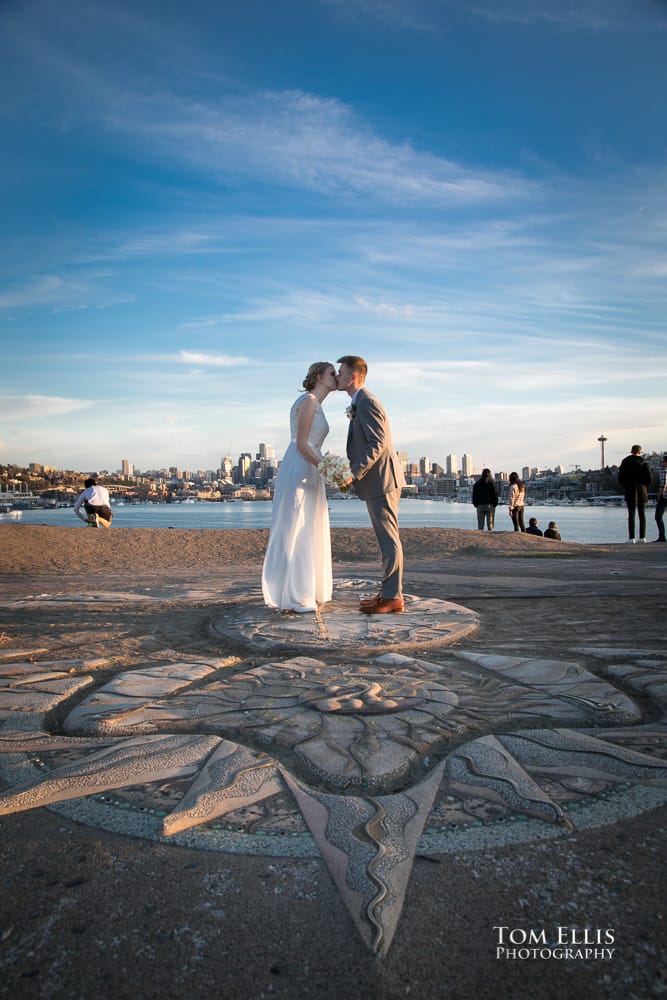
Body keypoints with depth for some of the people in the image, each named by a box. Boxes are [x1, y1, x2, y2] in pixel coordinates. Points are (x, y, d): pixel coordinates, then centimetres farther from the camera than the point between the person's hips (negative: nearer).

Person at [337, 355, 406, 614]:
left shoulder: (367, 403, -14)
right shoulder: (359, 404, 18)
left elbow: (378, 444, -23)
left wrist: (354, 472, -25)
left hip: (381, 481, -11)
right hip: (378, 481, 11)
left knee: (389, 539, -6)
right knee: (387, 539, 13)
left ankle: (392, 598, 0)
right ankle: (388, 592, 21)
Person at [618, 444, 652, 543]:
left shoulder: (625, 462, 3)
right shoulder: (644, 462, 0)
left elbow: (620, 477, 1)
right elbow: (649, 477, -4)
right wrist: (646, 489, 8)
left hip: (629, 490, 0)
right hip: (642, 489, 0)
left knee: (631, 514, -1)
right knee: (642, 514, 6)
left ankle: (631, 538, -6)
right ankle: (642, 537, 2)